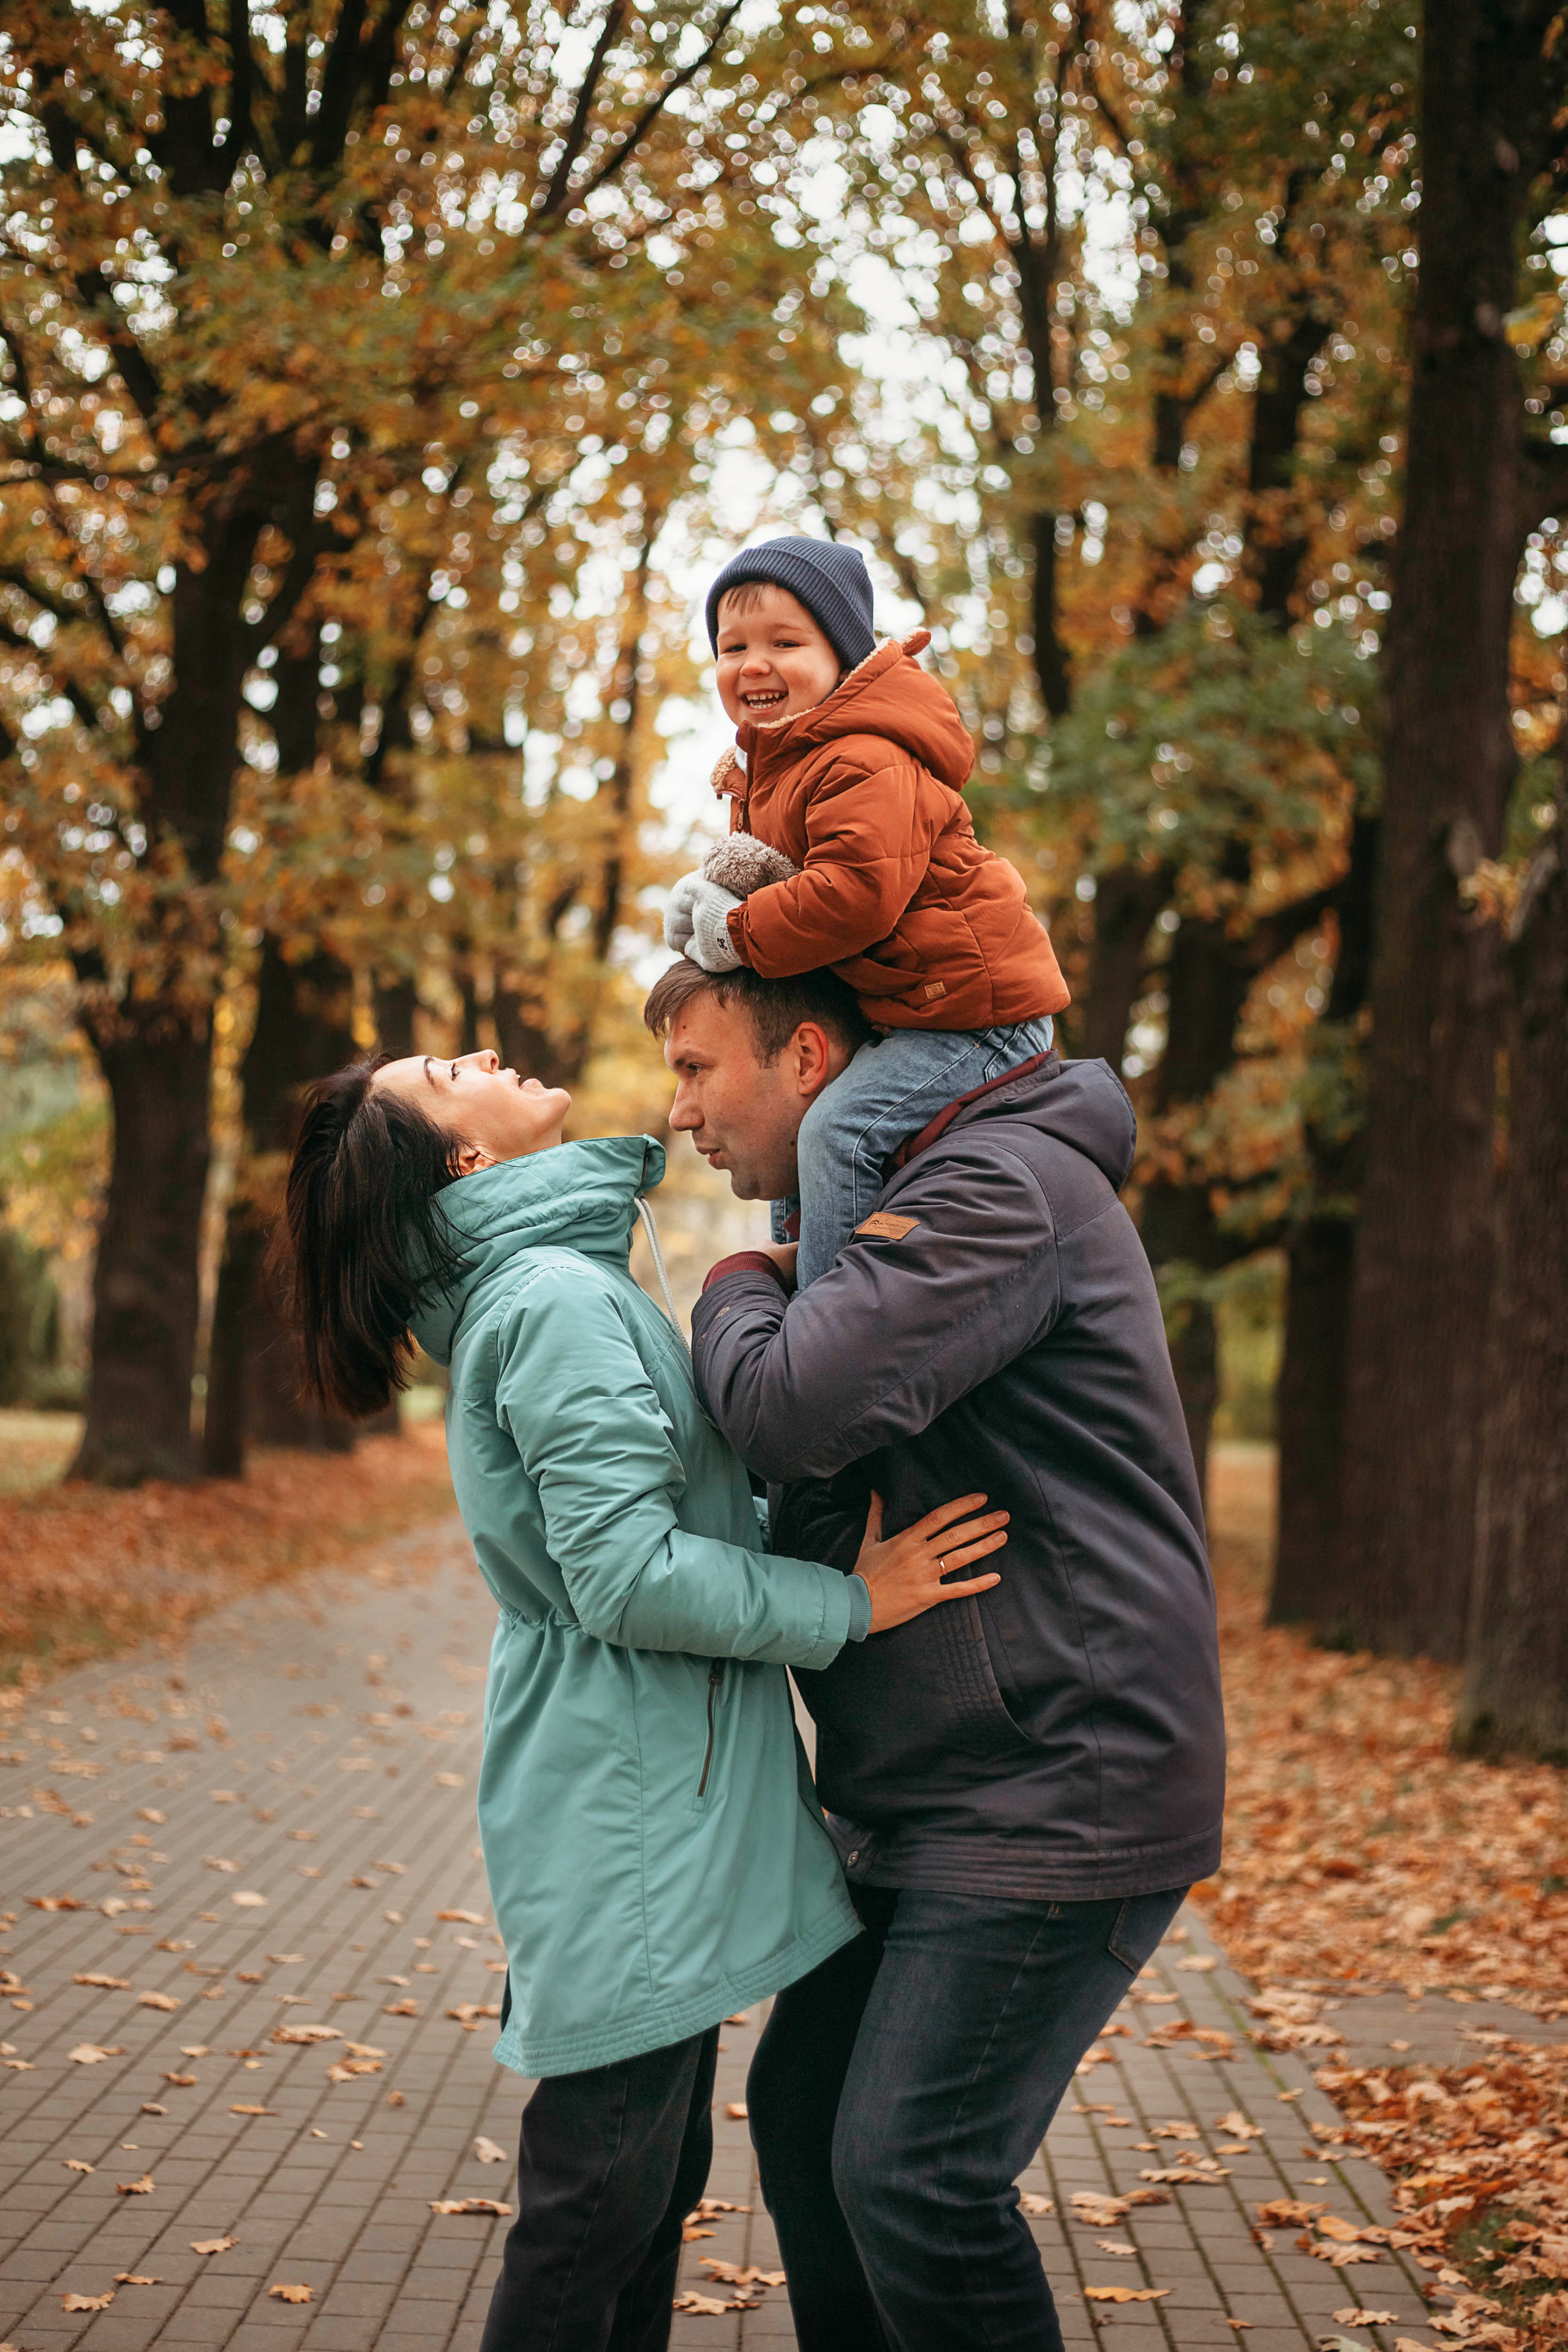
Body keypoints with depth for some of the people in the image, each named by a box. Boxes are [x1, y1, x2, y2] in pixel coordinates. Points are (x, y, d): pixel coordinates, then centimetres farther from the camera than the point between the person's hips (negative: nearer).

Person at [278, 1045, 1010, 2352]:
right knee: (601, 2201, -2)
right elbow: (629, 1576, -23)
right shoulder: (559, 1302, -17)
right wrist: (851, 1600, -18)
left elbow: (683, 1506, 20)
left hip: (657, 1803, 10)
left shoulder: (534, 1293, 15)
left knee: (655, 2177, 17)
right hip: (628, 1816, -10)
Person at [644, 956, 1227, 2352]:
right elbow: (809, 1486, 24)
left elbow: (792, 1405, -27)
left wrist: (737, 1292, -7)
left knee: (911, 2174, -10)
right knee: (802, 2115, 13)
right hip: (931, 1803, 10)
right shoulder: (875, 1212, 17)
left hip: (1054, 1795, -10)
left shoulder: (1001, 1186, -15)